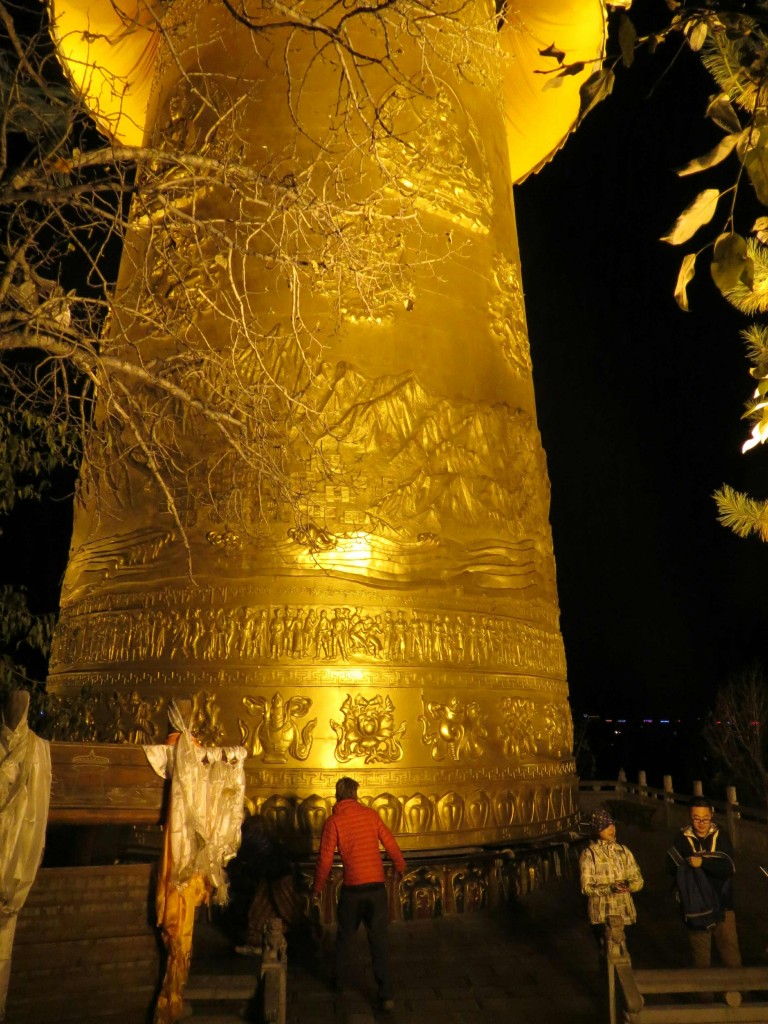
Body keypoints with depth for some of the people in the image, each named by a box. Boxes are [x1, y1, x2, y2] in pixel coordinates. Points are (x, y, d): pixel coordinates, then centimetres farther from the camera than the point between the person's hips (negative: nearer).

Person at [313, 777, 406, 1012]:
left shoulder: (334, 821, -7)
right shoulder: (370, 814, 1)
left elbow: (325, 859, -5)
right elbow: (390, 843, 7)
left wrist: (318, 886, 12)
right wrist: (400, 865, 25)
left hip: (352, 889, -1)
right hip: (377, 887, 1)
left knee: (345, 938, 22)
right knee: (379, 941, 11)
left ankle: (339, 982, 37)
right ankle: (386, 995, 10)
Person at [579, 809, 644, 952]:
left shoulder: (623, 851, 6)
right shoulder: (589, 854, -8)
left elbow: (638, 881, 5)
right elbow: (586, 887, -11)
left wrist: (628, 885, -16)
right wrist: (609, 888, -25)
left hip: (624, 912, 4)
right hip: (601, 914, -3)